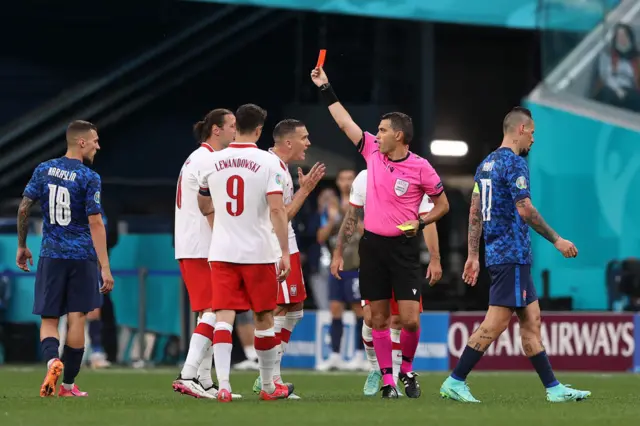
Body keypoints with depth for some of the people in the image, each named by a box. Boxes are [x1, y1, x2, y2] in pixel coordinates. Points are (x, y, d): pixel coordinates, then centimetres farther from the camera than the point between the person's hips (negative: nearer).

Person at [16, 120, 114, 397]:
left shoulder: (43, 170, 5)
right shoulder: (89, 178, -9)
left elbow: (23, 209, 5)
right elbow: (95, 223, -14)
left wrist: (22, 247, 17)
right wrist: (105, 268, -14)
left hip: (51, 256, 3)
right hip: (82, 257, -3)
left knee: (49, 319, 6)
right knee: (76, 318, 4)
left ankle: (52, 360, -23)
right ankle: (68, 385, 7)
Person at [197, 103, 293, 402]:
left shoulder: (213, 162, 4)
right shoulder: (268, 162, -7)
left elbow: (204, 207, 19)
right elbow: (277, 210, -15)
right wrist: (285, 252, -12)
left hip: (221, 253, 2)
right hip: (258, 253, -2)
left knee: (223, 318, -2)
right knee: (264, 320, 11)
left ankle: (223, 386, -17)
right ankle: (268, 387, 22)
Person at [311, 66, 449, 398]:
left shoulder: (420, 168, -7)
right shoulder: (373, 151, 4)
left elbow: (442, 204, 3)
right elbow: (344, 122, 11)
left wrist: (420, 223, -12)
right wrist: (326, 89, 10)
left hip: (403, 247, -4)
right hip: (372, 245, 4)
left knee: (410, 319, -9)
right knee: (378, 318, 3)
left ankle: (407, 370, 15)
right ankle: (386, 380, 9)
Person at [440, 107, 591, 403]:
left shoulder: (486, 164, 16)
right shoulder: (514, 162, -11)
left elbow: (475, 213, 17)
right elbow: (525, 209, -18)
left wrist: (473, 256, 18)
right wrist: (556, 240, -11)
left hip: (496, 253, 10)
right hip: (513, 254, -10)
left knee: (531, 321, 9)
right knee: (495, 323, -9)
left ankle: (553, 389, 9)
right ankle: (455, 382, -9)